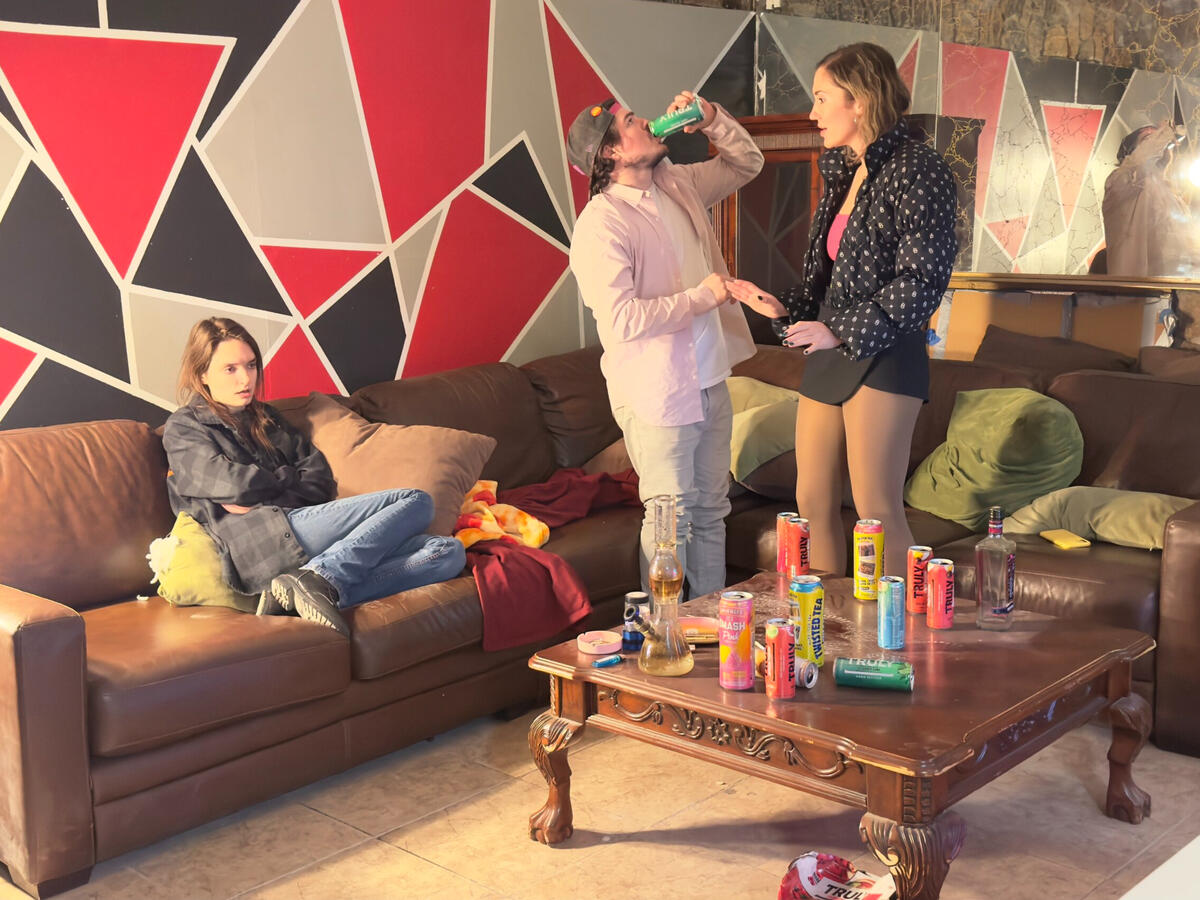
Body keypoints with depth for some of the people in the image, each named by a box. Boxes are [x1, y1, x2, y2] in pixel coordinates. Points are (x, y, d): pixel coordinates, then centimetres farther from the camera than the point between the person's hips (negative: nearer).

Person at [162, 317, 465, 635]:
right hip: (258, 544, -7)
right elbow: (236, 485, -7)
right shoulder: (184, 428, 11)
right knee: (415, 502, -15)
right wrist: (289, 479, 11)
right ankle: (319, 579, -32)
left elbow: (320, 476, 15)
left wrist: (260, 496, -3)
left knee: (448, 553, -14)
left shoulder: (265, 417, 30)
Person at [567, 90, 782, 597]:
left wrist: (711, 119, 3)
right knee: (671, 521, 0)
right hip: (657, 395, -8)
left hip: (709, 382, 8)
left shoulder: (678, 185, 8)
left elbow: (747, 164, 22)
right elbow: (621, 318, -26)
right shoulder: (601, 223, -18)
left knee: (711, 511, 16)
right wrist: (702, 297, -17)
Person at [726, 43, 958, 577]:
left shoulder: (915, 171, -10)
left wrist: (840, 331, -16)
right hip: (828, 355, 9)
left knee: (877, 512, -6)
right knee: (813, 502, 10)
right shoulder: (844, 173, 16)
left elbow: (923, 282, -16)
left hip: (881, 358, -9)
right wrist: (778, 304, 8)